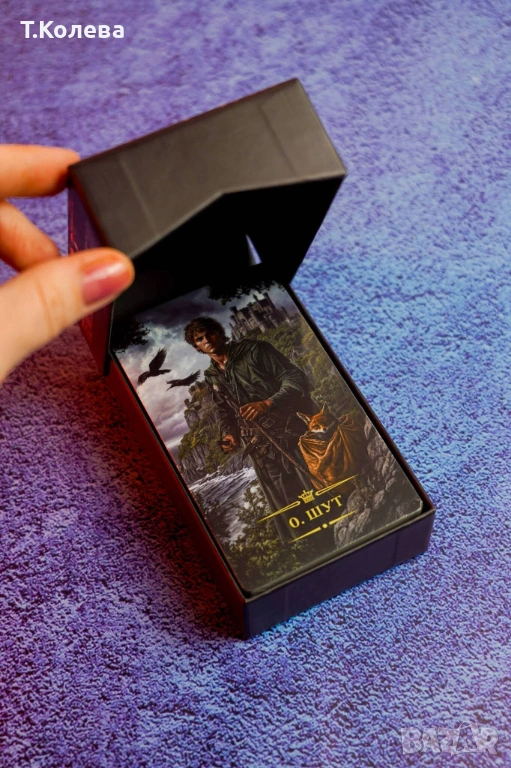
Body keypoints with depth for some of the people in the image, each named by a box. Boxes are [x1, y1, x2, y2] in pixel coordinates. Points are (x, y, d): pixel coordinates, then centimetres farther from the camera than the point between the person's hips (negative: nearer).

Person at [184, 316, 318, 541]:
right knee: (287, 510, 2)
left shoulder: (253, 350, 1)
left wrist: (268, 403, -19)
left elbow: (296, 378, -6)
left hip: (295, 429, -4)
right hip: (262, 450, 4)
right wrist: (229, 435, 0)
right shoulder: (212, 378, 14)